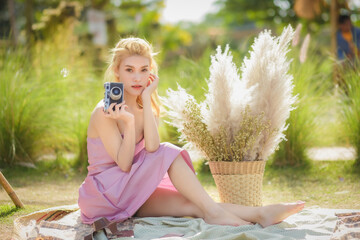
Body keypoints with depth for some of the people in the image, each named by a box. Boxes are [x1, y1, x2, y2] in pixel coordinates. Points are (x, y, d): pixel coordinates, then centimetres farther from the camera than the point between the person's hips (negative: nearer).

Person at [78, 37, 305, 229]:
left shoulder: (148, 107, 5)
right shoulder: (105, 112, -14)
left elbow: (152, 149, -16)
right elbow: (124, 164, -19)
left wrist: (147, 100, -17)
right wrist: (128, 122, -31)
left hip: (135, 193, 5)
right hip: (105, 192, -5)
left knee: (189, 204, -21)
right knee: (168, 153, -24)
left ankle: (258, 214, -33)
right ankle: (212, 211, -29)